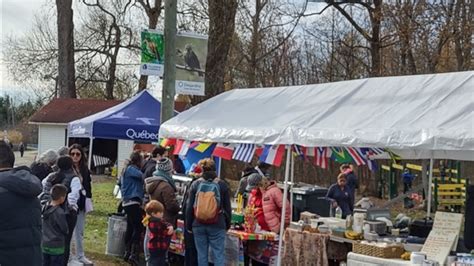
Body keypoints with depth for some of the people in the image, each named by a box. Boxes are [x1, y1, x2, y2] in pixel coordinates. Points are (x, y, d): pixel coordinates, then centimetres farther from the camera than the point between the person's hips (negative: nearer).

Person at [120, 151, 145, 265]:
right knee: (138, 228, -13)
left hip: (128, 202, 11)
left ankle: (127, 252, 21)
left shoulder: (128, 169, 19)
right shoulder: (131, 169, -11)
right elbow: (142, 176, -23)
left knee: (130, 228, 15)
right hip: (133, 202, -11)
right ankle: (134, 254, -18)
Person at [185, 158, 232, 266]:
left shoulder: (196, 184, 1)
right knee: (218, 254, 0)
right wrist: (228, 224, 14)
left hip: (198, 225, 2)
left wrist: (189, 225, 13)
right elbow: (227, 207, 3)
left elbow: (189, 207, 4)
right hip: (217, 226, -2)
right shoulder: (222, 185, -2)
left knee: (202, 253, 9)